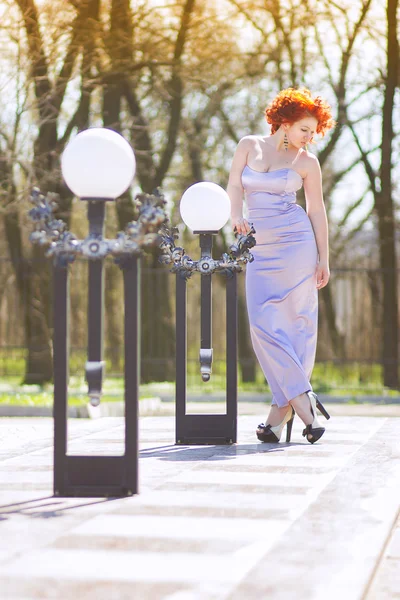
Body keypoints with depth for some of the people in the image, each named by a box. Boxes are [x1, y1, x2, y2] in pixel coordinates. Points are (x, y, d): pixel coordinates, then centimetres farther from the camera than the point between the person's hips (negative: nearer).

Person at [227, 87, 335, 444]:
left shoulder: (307, 162, 3)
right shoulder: (249, 146, 8)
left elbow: (317, 210, 5)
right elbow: (234, 186, 5)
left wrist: (323, 259, 2)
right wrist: (236, 216, -15)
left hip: (296, 241, -2)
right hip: (261, 247, 2)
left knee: (296, 321, -4)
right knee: (263, 324, -7)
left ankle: (284, 406, 1)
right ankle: (302, 401, -4)